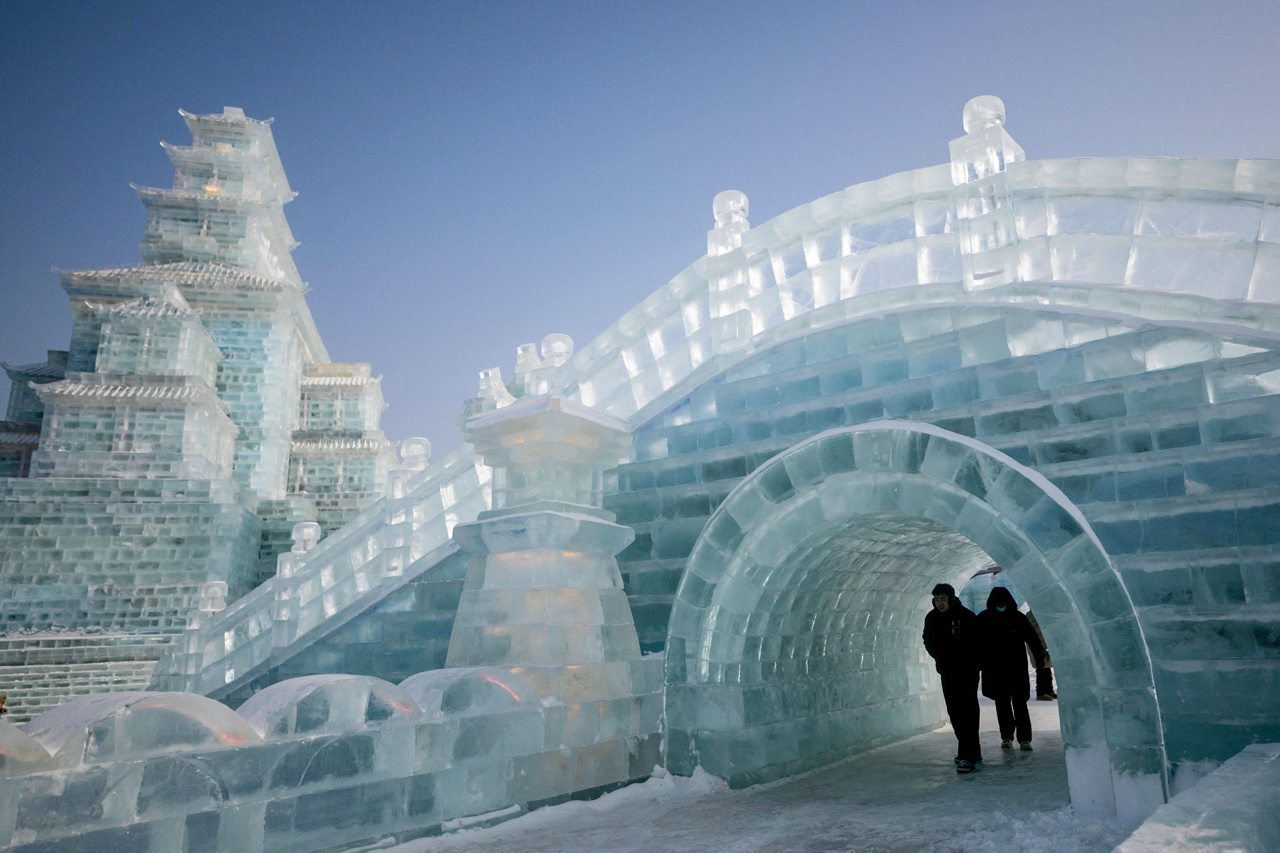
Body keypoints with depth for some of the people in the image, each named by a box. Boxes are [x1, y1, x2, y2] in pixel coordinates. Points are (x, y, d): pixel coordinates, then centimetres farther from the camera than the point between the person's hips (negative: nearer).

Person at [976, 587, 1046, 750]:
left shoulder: (1018, 618, -3)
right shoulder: (984, 619, -1)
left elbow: (1033, 639, 1)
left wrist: (1040, 659, -2)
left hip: (1017, 669, -1)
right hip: (995, 670, 2)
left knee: (1020, 704, -2)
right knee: (1002, 703, 9)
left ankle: (1024, 738, 4)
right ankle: (1006, 737, 18)